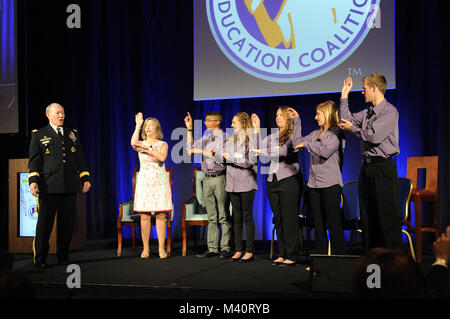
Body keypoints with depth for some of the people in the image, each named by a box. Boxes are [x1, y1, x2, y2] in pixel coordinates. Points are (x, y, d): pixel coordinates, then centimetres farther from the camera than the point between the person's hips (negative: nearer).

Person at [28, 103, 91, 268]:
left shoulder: (73, 134, 19)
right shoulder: (38, 135, 10)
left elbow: (80, 158, 19)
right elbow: (34, 160, 2)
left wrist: (85, 178, 9)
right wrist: (33, 180, -10)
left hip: (70, 186, 3)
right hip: (48, 186, -3)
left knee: (67, 223, 5)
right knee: (45, 222, 0)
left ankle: (63, 256, 16)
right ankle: (40, 258, 10)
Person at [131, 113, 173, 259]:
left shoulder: (162, 144, 7)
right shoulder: (141, 144, 10)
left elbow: (162, 157, -15)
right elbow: (133, 144, -16)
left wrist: (148, 149, -23)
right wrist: (138, 125, -17)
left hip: (159, 183, -1)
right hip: (144, 182, 1)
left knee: (160, 215, -3)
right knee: (144, 216, -1)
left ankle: (161, 248, 2)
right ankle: (146, 248, 6)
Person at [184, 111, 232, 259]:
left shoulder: (224, 137, -5)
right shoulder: (206, 137, 17)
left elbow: (220, 158, -14)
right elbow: (191, 147, 17)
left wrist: (202, 151, -12)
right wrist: (189, 129, 10)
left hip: (220, 178, -7)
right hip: (207, 179, 7)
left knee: (224, 216, -4)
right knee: (212, 217, 7)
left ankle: (226, 248, -2)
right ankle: (213, 249, 10)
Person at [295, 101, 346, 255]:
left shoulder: (337, 133, -4)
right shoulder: (315, 134, 17)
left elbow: (326, 151, -17)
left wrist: (307, 144, -7)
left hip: (330, 184, -7)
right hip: (314, 184, 7)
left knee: (333, 223, -6)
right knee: (318, 225, 7)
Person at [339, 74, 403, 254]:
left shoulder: (390, 111, -8)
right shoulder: (367, 113, 16)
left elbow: (374, 136, -18)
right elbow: (345, 120, 20)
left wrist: (353, 128, -3)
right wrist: (345, 96, 20)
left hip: (383, 167, -8)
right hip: (367, 166, 8)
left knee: (387, 214, -6)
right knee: (367, 214, 10)